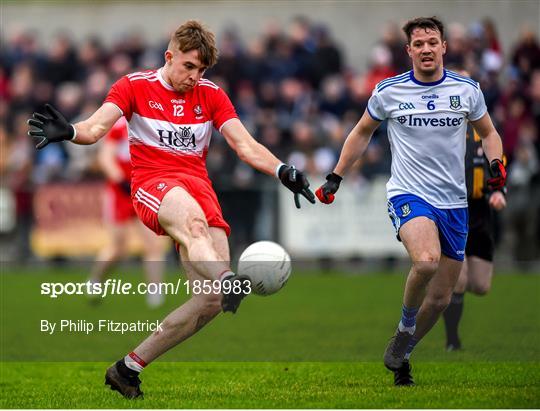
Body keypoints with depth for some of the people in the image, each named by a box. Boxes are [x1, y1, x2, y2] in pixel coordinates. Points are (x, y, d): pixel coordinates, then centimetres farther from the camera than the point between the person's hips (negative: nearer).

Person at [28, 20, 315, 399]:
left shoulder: (211, 94, 15)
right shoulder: (135, 86, 6)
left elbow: (246, 146, 7)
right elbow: (95, 128, -7)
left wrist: (282, 171, -11)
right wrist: (69, 131, -30)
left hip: (199, 186, 4)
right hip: (153, 183, -4)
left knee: (212, 299, -12)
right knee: (193, 219, -41)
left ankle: (128, 368, -1)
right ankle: (231, 283, -72)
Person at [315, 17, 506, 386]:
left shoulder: (467, 89, 3)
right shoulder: (388, 92, -1)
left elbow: (488, 132, 19)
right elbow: (362, 133, 16)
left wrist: (496, 163, -2)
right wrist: (335, 178, 16)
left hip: (454, 202, 3)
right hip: (408, 194, -3)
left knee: (441, 297, 4)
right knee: (426, 261, -34)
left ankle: (402, 355, 28)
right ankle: (405, 328, -8)